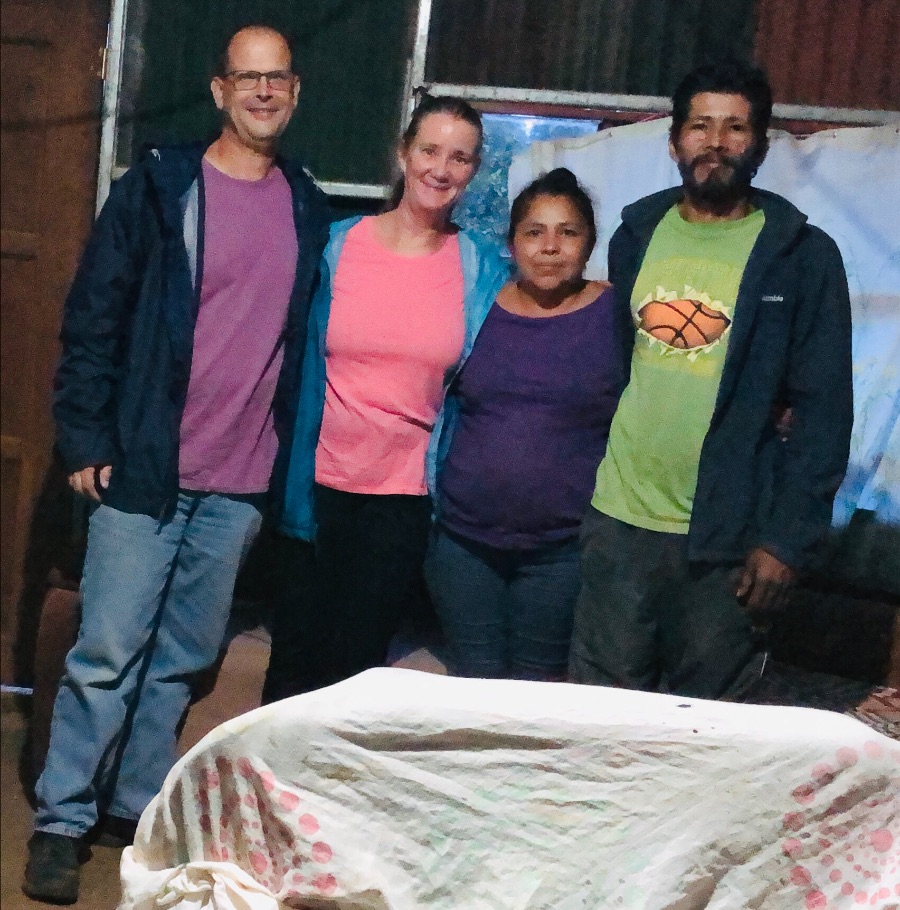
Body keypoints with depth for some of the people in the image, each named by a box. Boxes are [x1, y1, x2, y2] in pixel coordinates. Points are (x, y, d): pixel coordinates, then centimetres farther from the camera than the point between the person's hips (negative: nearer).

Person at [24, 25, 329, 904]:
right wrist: (87, 439, -8)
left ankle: (137, 804, 26)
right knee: (108, 653, -2)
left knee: (182, 659, 12)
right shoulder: (157, 188, -2)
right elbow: (92, 319, -3)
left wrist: (286, 453, 8)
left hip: (242, 485, 4)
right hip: (145, 467, -3)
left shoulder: (307, 210, 9)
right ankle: (61, 821, 11)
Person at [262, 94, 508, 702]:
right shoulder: (338, 246, -2)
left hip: (405, 496, 0)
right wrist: (292, 482, -1)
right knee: (294, 658, 9)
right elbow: (304, 368, 2)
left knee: (355, 664, 10)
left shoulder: (482, 273, -1)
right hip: (319, 485, 0)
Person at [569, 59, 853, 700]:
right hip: (619, 521, 3)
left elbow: (824, 413, -6)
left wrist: (787, 540, -12)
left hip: (731, 539, -3)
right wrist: (583, 486, 7)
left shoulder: (803, 256, -3)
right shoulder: (636, 234, 9)